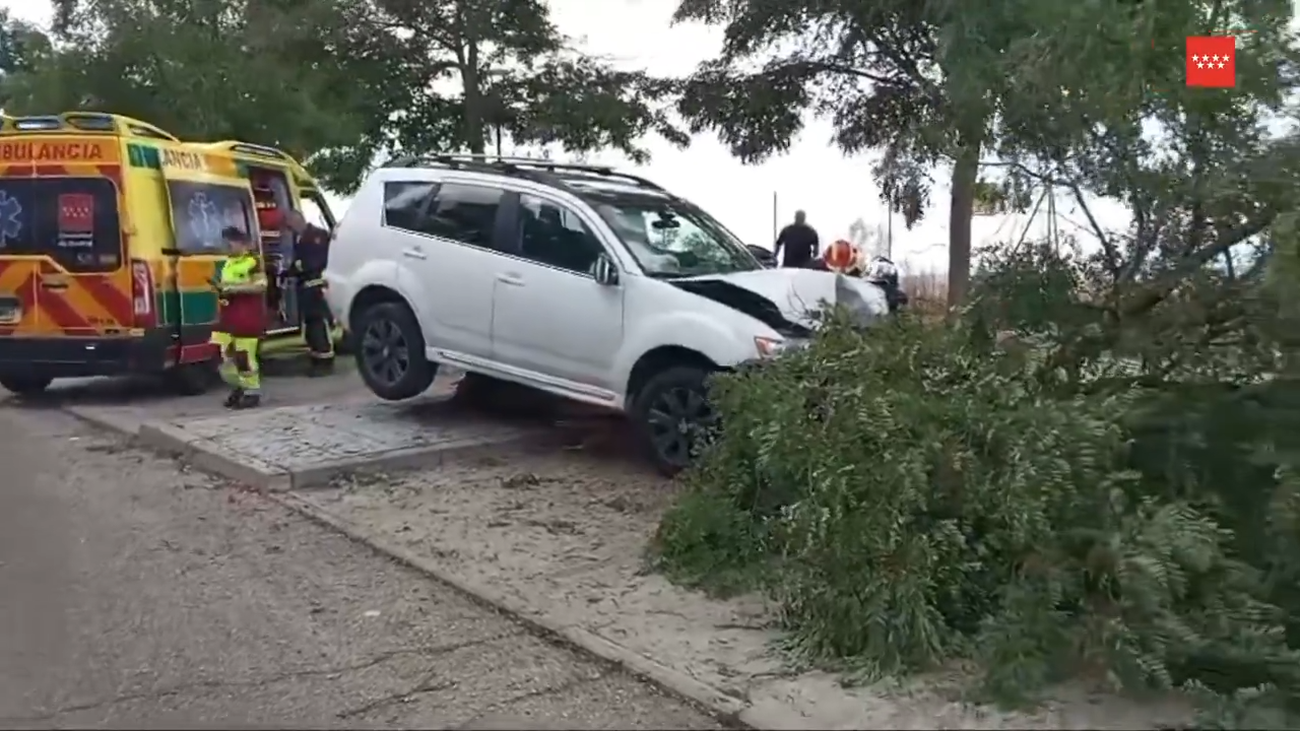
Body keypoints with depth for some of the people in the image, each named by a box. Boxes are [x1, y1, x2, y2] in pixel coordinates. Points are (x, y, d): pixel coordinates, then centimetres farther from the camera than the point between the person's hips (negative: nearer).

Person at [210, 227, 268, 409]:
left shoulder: (253, 260, -9)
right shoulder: (227, 262, 19)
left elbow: (260, 286, -17)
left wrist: (234, 288, -19)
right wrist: (220, 287, 7)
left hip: (247, 315, -9)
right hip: (229, 315, 9)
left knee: (245, 355, -7)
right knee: (227, 354, 8)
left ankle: (252, 392, 3)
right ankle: (238, 387, 22)